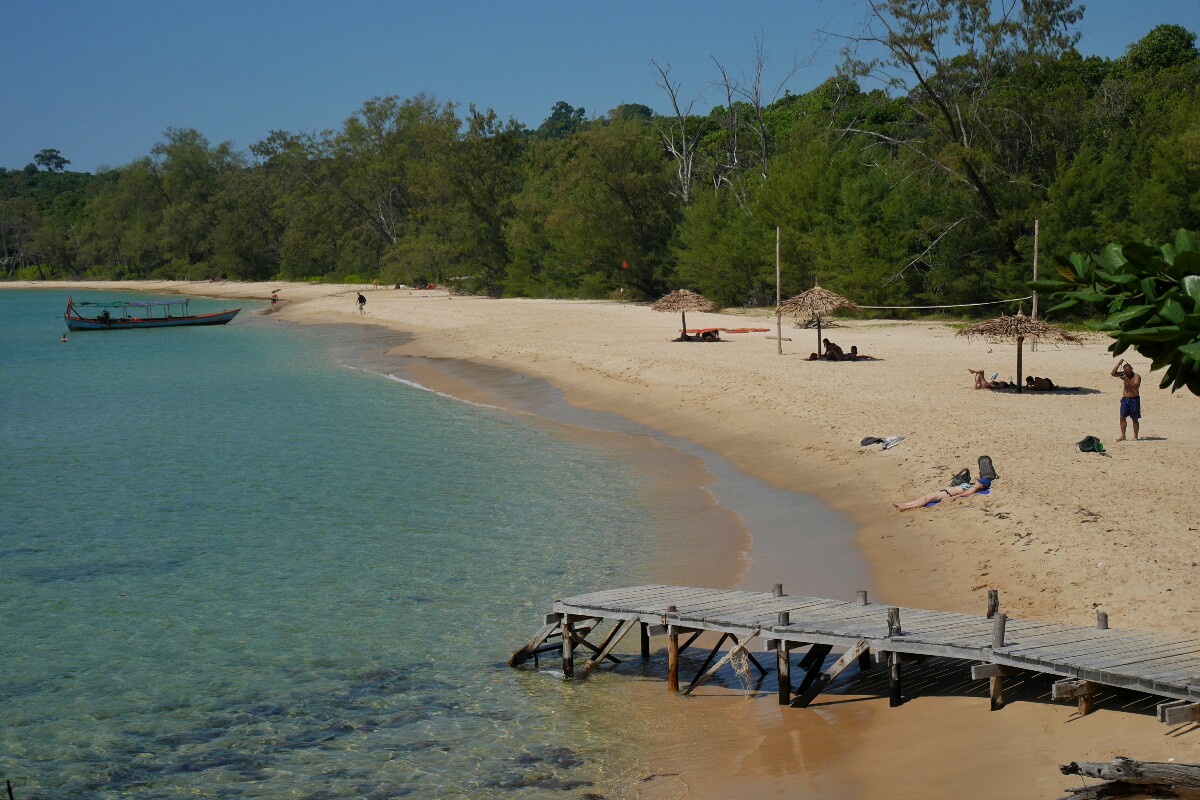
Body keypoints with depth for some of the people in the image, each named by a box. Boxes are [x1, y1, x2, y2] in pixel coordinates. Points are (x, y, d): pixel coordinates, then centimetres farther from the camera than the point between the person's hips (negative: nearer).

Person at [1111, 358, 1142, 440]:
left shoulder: (1137, 376, -8)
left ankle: (1135, 436, 8)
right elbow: (1113, 373, -2)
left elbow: (1135, 386, -22)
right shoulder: (1124, 375, 6)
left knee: (1135, 419, 1)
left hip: (1134, 399, -4)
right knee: (1122, 417, -1)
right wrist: (1118, 364, -11)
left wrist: (1126, 380, -27)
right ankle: (1123, 436, 4)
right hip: (1125, 399, 4)